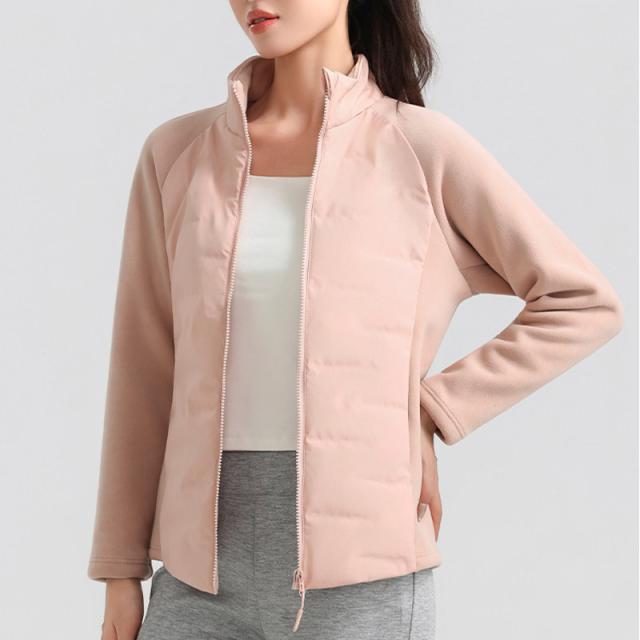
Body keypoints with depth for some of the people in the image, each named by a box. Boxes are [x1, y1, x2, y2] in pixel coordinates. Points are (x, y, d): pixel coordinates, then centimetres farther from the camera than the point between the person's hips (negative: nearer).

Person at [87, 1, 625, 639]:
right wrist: (121, 572, 8)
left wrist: (431, 413, -3)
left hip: (361, 572, -2)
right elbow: (143, 372, 8)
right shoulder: (176, 153, 6)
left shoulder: (422, 149, -2)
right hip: (202, 569, 3)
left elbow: (586, 301, 3)